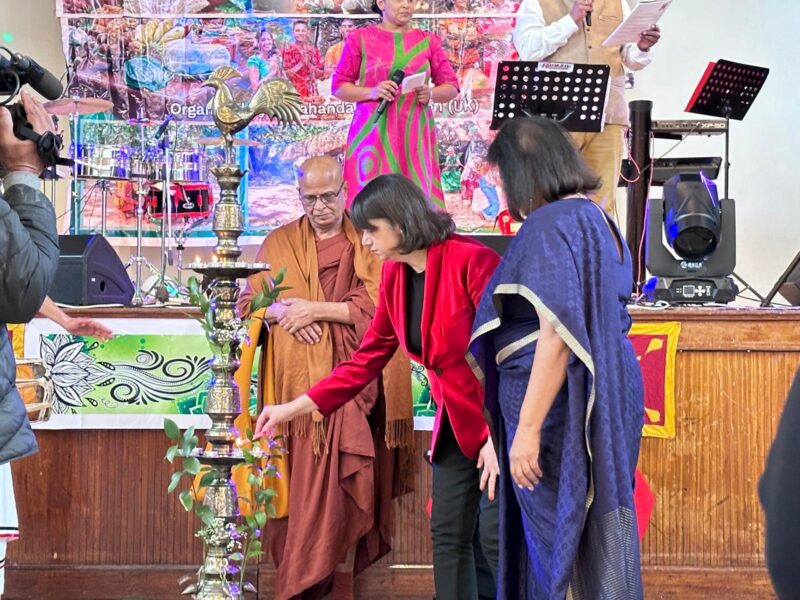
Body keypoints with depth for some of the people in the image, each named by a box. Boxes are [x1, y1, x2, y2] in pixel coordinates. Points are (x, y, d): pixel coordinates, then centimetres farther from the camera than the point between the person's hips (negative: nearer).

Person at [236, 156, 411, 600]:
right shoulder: (279, 243, 13)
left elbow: (375, 306, -5)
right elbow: (251, 301, 8)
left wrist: (314, 308, -11)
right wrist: (286, 314, -12)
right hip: (297, 381, 1)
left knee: (345, 483, -2)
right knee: (300, 484, -6)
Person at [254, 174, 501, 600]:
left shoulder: (472, 261, -20)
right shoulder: (393, 275, 4)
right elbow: (367, 359, 9)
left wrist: (499, 435, -23)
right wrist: (294, 407, 5)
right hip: (454, 422, 8)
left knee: (495, 538, -10)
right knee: (448, 536, 7)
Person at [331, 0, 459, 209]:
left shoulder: (428, 41, 11)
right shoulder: (359, 38, 5)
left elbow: (451, 87, 12)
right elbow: (338, 86, 4)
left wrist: (431, 94, -9)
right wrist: (372, 92, -13)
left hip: (415, 132, 2)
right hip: (373, 131, -2)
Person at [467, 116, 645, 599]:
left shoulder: (548, 226, -15)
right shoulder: (599, 219, 13)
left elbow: (557, 335, -22)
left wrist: (527, 428, -22)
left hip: (558, 400, -9)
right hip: (608, 393, 9)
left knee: (550, 540, 0)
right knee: (601, 546, 12)